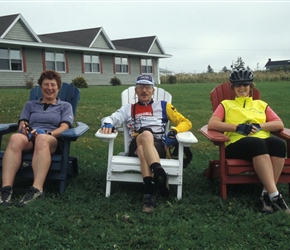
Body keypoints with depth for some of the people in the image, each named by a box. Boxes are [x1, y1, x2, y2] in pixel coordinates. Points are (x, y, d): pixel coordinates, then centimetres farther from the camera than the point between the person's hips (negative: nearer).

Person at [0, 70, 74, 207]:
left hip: (53, 140, -2)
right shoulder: (30, 104, 29)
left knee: (42, 139, -41)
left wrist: (47, 133, -17)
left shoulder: (65, 106, 21)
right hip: (28, 139, 2)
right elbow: (21, 125, 16)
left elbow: (64, 127, 4)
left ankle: (36, 189, -56)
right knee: (16, 138, -37)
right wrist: (24, 129, -11)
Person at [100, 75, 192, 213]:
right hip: (135, 147, 1)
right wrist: (107, 124, -17)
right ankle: (160, 175, -54)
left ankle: (149, 193, -53)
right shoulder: (128, 108, 25)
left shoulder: (163, 106, 23)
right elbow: (111, 118, 10)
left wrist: (174, 132, -4)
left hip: (158, 146, 0)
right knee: (145, 134, -37)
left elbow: (186, 122, 18)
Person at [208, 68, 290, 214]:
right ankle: (274, 195, -38)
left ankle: (267, 193, -30)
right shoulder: (226, 104, 23)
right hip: (237, 143, -3)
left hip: (264, 140, 3)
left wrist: (259, 126, -3)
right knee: (257, 144, -38)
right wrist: (238, 127, -7)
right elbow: (212, 124, 4)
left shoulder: (261, 104, 30)